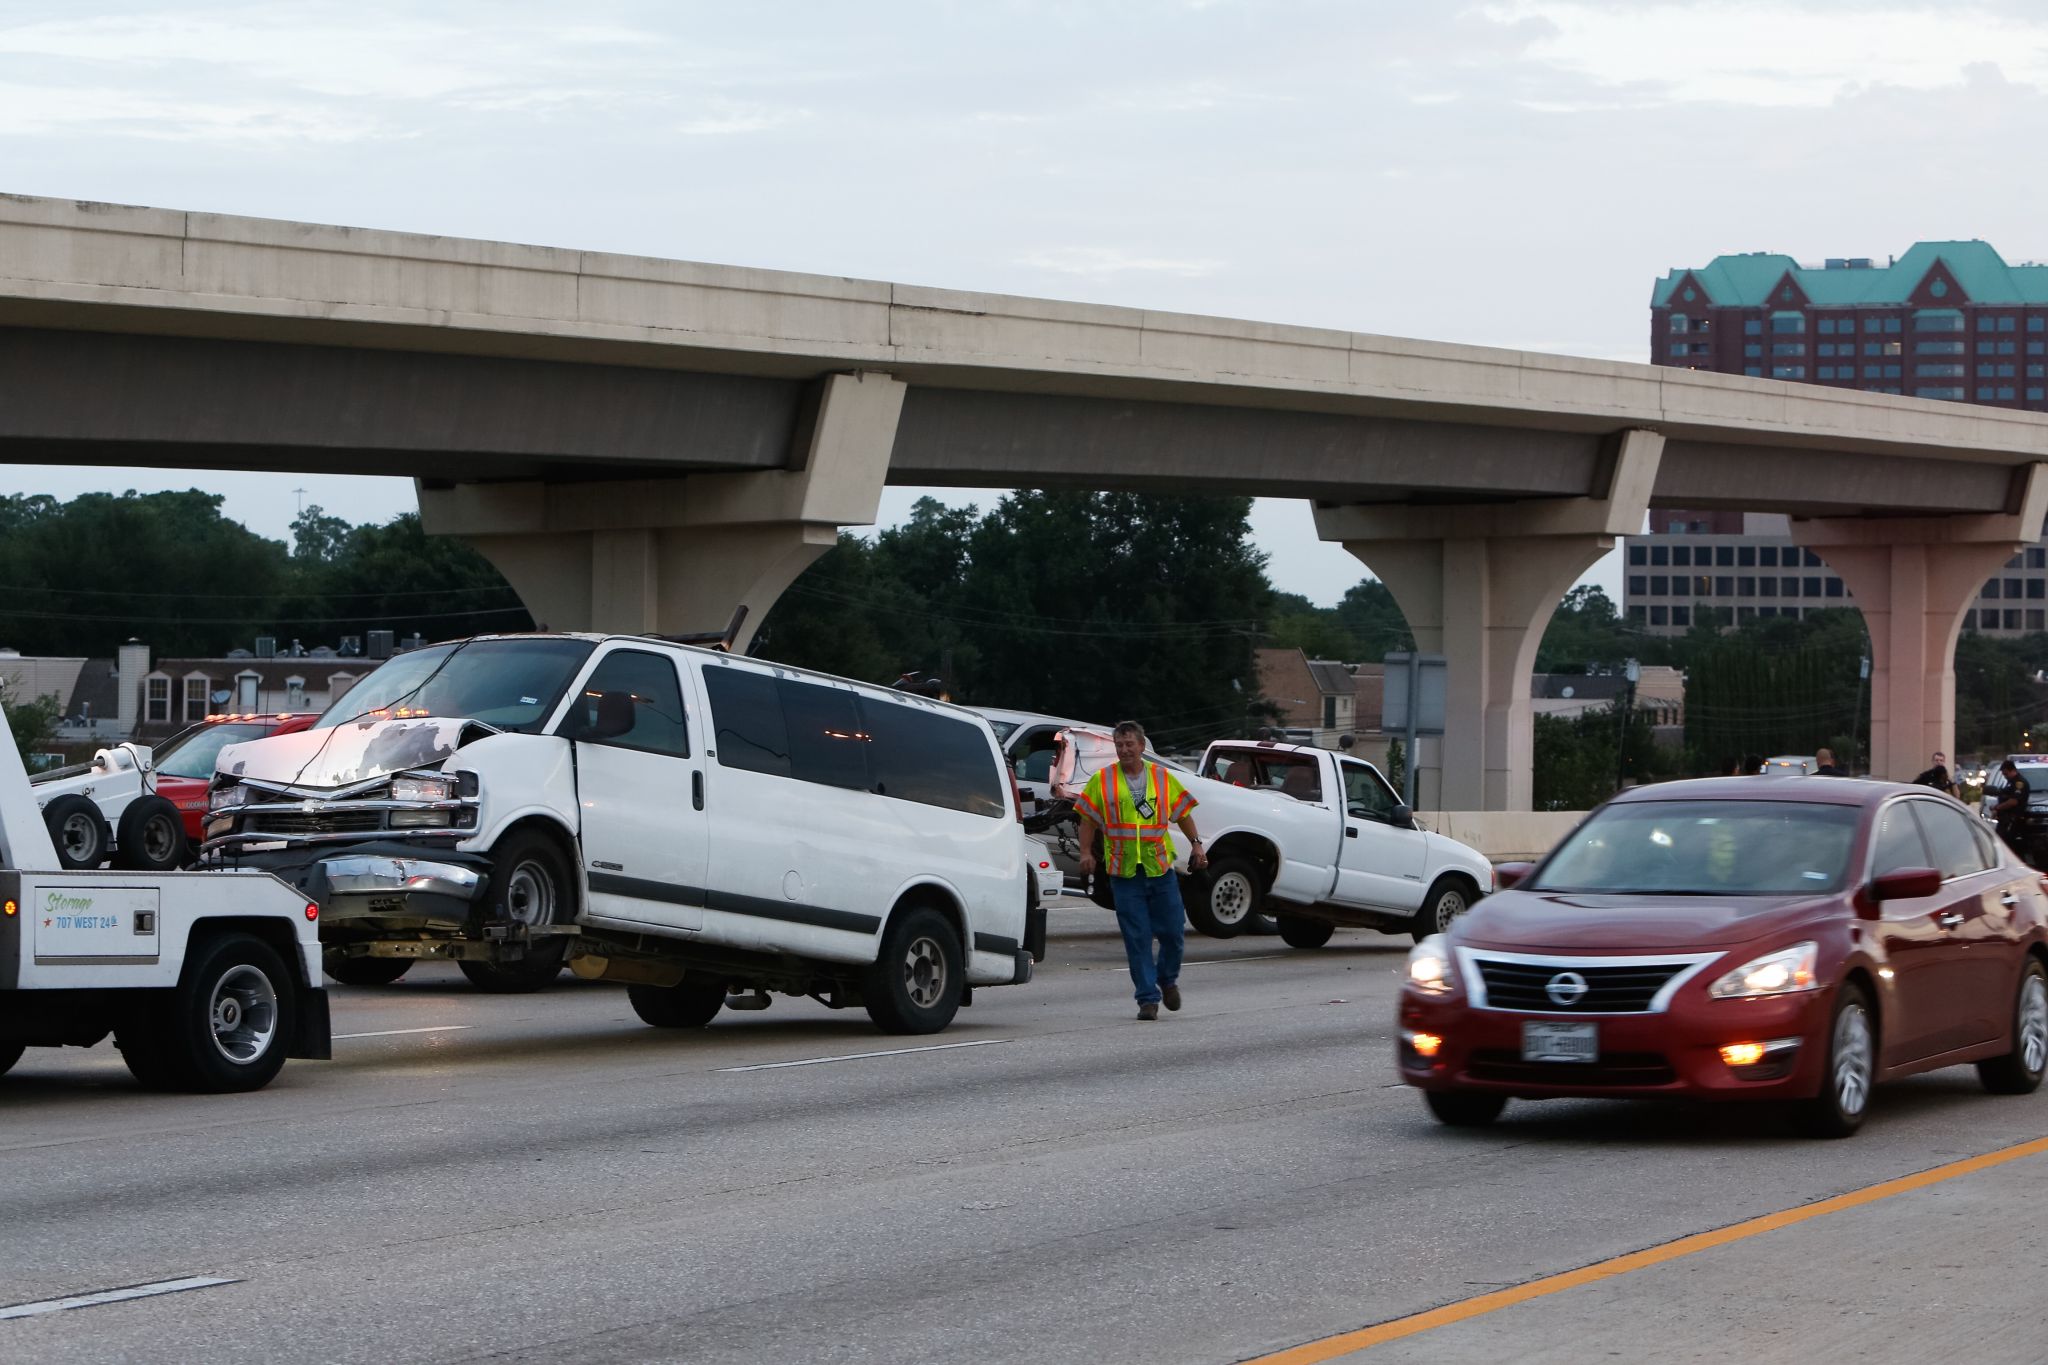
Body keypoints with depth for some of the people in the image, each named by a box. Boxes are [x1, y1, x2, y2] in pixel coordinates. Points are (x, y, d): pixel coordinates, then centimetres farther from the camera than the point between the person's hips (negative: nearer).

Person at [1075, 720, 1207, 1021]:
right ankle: (1148, 998, 3)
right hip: (1124, 872, -1)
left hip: (1161, 870, 1)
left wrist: (1196, 844, 4)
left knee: (1173, 932, 3)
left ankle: (1168, 980, 31)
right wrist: (1086, 853, -6)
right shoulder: (1102, 781, 3)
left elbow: (1183, 813, 14)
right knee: (1137, 939, -3)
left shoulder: (1163, 778, 6)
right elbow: (1089, 820, 5)